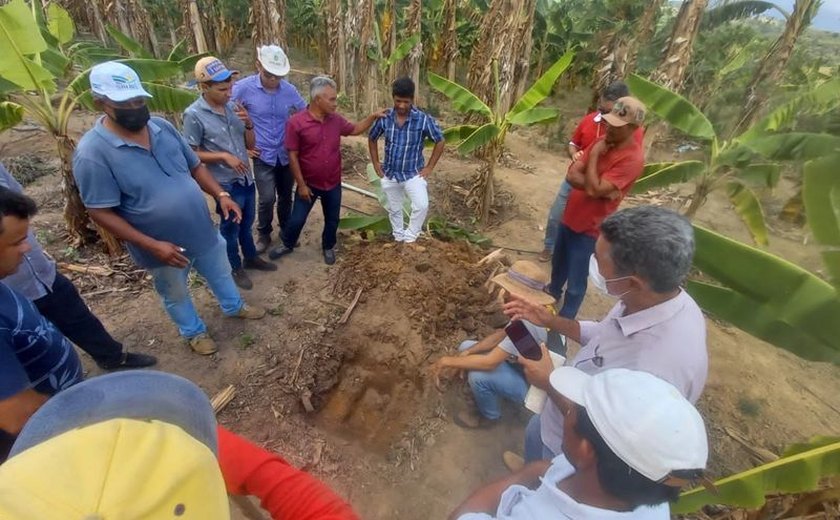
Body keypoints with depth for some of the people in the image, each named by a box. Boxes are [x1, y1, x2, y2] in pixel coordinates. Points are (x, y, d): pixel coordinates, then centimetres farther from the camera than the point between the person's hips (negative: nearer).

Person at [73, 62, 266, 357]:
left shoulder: (162, 127, -4)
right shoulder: (92, 153, -21)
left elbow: (195, 166, 6)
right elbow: (101, 213, -20)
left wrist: (220, 195, -10)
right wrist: (152, 245, -26)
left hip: (203, 231, 5)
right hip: (163, 247, -4)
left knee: (220, 272, 26)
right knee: (176, 295, 20)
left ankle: (234, 307, 53)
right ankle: (193, 331, 46)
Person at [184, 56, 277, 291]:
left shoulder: (232, 106, 0)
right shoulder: (194, 115, -16)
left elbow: (250, 144, 5)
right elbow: (191, 154, -12)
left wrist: (248, 124, -14)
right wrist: (224, 156, -23)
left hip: (246, 178, 6)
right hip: (226, 184, -6)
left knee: (247, 223, 23)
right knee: (230, 227, 12)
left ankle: (251, 257, 43)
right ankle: (235, 268, 32)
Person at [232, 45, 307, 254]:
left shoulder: (289, 90, -4)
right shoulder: (243, 87, -12)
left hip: (287, 153, 3)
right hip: (263, 155, -3)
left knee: (285, 195, 15)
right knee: (267, 198, -9)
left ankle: (286, 229, 38)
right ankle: (264, 233, 16)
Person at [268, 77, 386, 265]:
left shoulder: (336, 119, -3)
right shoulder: (296, 122, -18)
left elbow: (355, 129, 15)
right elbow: (293, 156, -14)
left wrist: (373, 116, 2)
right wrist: (301, 185, -13)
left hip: (333, 183, 4)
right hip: (309, 183, -3)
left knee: (332, 219, 16)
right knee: (297, 219, 10)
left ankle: (328, 247, 40)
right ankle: (287, 244, 37)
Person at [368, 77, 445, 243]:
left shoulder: (423, 119, -15)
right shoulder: (384, 118, -7)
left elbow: (440, 141, -4)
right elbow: (372, 138, 11)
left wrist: (429, 167, -6)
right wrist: (375, 163, 6)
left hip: (414, 173, -3)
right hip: (390, 174, 3)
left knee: (422, 205, -22)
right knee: (394, 210, 15)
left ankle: (410, 237, 0)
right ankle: (399, 239, 36)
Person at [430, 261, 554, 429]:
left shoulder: (527, 324, -37)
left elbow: (489, 362, -37)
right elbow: (500, 335, 2)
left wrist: (448, 361, -24)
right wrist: (468, 352, -11)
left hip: (531, 385, -8)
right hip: (523, 367, 8)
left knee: (478, 376, -30)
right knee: (466, 347, 0)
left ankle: (489, 416, 1)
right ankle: (483, 393, 20)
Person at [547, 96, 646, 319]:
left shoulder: (633, 159, -22)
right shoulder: (603, 142, 1)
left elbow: (595, 189, -29)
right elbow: (572, 175, -4)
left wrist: (594, 156, -20)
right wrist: (601, 188, -20)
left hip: (589, 227, -8)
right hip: (570, 215, 8)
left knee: (575, 282, 4)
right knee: (558, 262, 28)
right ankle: (553, 292, 53)